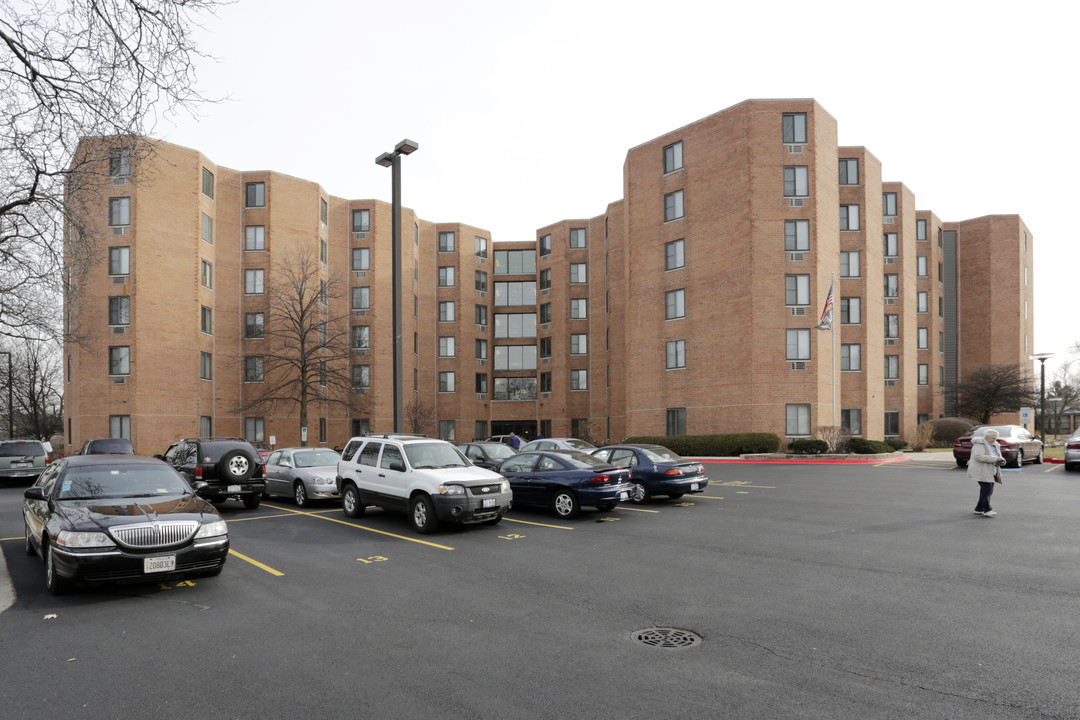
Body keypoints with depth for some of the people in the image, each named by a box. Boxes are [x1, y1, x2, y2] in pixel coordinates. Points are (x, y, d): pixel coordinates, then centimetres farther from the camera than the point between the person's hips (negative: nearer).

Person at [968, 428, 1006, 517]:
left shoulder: (995, 445, 15)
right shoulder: (980, 444, -13)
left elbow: (998, 457, 22)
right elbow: (978, 456, -26)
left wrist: (1001, 461, -2)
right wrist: (995, 459, -26)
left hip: (991, 472, 9)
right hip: (981, 471, -9)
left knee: (989, 491, 6)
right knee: (986, 489, -15)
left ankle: (978, 509, 14)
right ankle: (987, 510, -10)